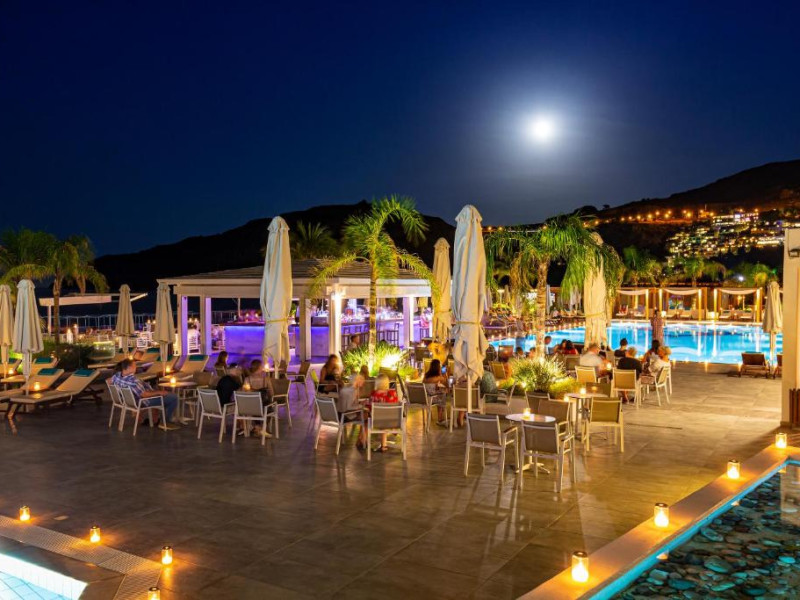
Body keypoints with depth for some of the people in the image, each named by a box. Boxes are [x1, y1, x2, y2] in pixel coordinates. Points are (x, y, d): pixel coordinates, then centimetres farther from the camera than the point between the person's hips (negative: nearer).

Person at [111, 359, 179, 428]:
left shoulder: (116, 376, -10)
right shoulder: (132, 379, -36)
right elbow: (144, 395, -30)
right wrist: (159, 392, -15)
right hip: (142, 402, -9)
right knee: (174, 398, -4)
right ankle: (166, 422, 7)